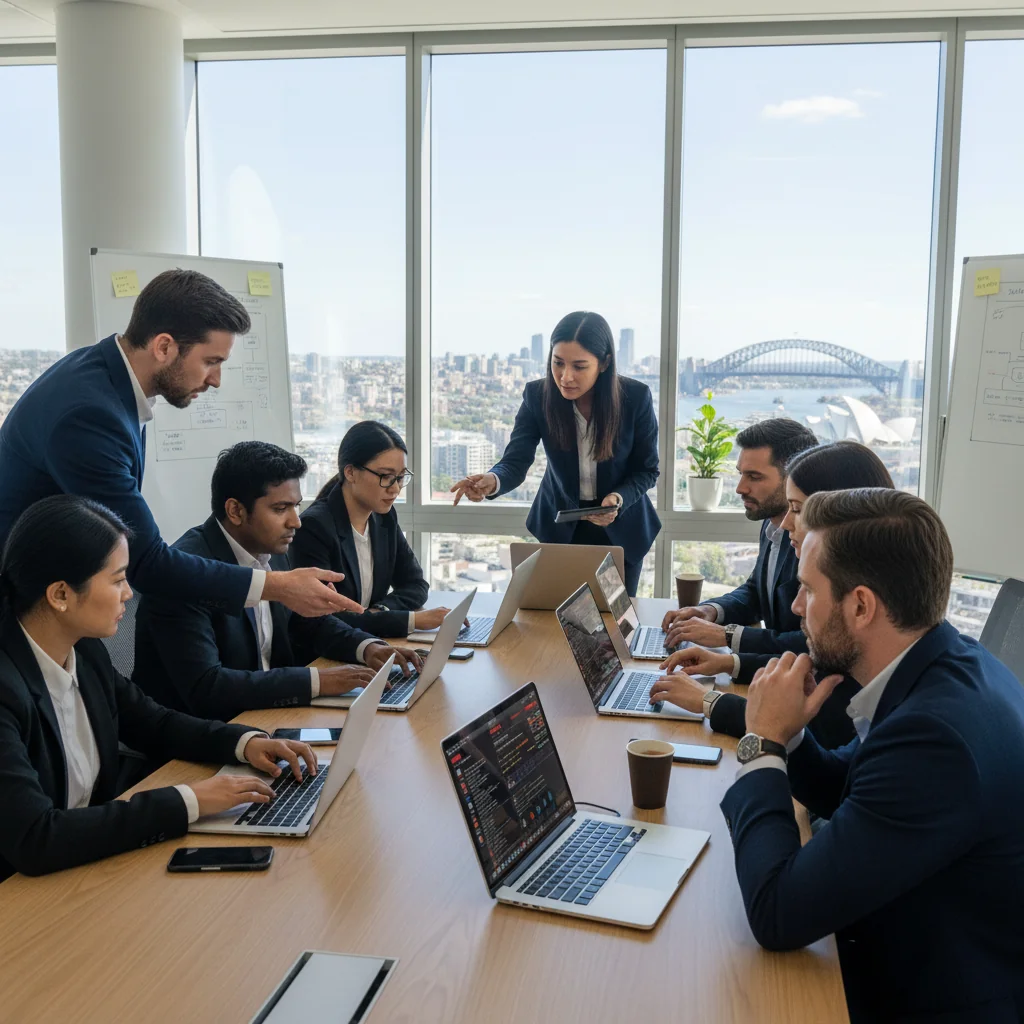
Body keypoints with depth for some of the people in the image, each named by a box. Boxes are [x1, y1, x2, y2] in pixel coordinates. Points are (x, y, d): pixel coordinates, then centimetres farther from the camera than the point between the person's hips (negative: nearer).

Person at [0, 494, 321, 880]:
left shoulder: (83, 649, -1)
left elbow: (152, 723, 13)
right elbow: (33, 840, -31)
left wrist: (245, 742, -3)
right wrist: (187, 802, -27)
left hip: (90, 857, 7)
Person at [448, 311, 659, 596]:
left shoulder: (636, 397, -21)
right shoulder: (537, 395, -18)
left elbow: (647, 470, -10)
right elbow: (516, 461, -23)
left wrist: (619, 499, -29)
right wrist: (492, 481, -46)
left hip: (622, 527, 0)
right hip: (561, 526, 1)